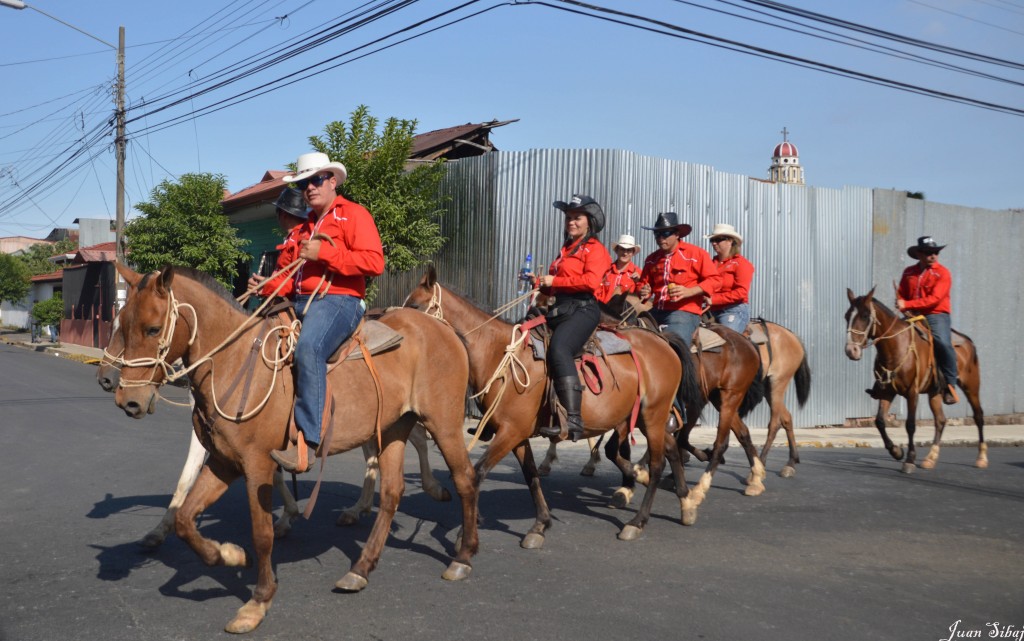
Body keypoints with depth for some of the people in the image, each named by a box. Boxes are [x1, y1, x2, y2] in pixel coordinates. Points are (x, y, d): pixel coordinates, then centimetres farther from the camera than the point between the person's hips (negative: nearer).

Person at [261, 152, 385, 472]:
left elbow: (374, 262, -12)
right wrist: (268, 286, -1)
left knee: (308, 347, -35)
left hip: (338, 300, -9)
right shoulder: (301, 228, 26)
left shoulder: (354, 214, 3)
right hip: (298, 302, 9)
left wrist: (323, 254, -13)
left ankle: (307, 441, -40)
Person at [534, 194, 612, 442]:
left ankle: (573, 419, -39)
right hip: (560, 309, 10)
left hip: (583, 309, -10)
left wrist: (554, 281, -12)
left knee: (558, 348, -34)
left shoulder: (595, 249, 0)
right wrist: (541, 282, 9)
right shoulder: (566, 249, 27)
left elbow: (591, 281, -18)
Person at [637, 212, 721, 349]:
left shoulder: (696, 253, 0)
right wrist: (644, 292, 0)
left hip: (684, 312, -6)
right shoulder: (652, 259, 15)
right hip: (656, 312, 6)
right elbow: (644, 282, 26)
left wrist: (689, 291, -18)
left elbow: (714, 280, -4)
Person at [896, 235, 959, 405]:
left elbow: (934, 299, -14)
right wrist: (903, 306, -7)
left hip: (936, 316, -5)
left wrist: (908, 304, -19)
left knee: (943, 343, -30)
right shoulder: (909, 272, 12)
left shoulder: (942, 273, -3)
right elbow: (901, 294, 16)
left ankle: (950, 385, -18)